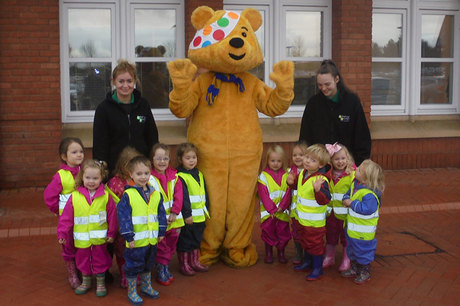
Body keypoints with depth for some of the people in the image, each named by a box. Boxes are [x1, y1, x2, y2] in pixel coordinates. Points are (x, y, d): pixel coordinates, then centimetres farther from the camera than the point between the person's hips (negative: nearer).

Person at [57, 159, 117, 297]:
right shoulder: (75, 196, -7)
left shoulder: (106, 196, -8)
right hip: (81, 238, 1)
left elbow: (112, 216, -2)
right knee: (83, 260, 17)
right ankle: (86, 281, 38)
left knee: (100, 260, 11)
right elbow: (66, 217, -3)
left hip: (99, 238, -1)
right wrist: (62, 234, -5)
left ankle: (101, 283, 30)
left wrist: (111, 233, -2)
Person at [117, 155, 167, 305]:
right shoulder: (128, 195, -14)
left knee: (148, 264, 22)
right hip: (136, 241, -5)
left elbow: (161, 213, 11)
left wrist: (161, 232, 9)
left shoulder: (155, 194, 3)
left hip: (151, 239, 5)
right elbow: (123, 216, -15)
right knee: (133, 266, 7)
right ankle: (131, 292, 23)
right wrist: (128, 236, -17)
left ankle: (146, 287, 40)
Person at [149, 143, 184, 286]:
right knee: (161, 246, 3)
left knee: (171, 244, 14)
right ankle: (161, 270, 18)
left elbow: (178, 196, 1)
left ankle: (166, 267, 31)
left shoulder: (174, 176, 4)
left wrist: (174, 213, -10)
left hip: (173, 219, 5)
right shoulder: (149, 178, -10)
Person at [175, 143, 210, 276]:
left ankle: (195, 261, 31)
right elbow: (182, 198, -19)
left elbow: (204, 194, 18)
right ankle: (184, 264, 16)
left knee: (196, 240, 18)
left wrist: (206, 209, 16)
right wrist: (187, 214, -20)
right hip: (186, 217, -8)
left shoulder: (199, 174, 11)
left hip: (200, 217, 8)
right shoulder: (180, 177, -15)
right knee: (184, 241, 4)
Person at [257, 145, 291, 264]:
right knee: (268, 232, 5)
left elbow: (288, 193, -2)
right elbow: (263, 195, -9)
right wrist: (272, 209, -16)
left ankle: (281, 253, 23)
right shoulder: (263, 176, -4)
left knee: (283, 232, 8)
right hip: (268, 211, -2)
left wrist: (282, 206, -15)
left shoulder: (286, 176, 4)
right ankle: (268, 253, 20)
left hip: (283, 211, 2)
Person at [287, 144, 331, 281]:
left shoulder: (321, 180, -26)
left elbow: (325, 200, -32)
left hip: (315, 221, -8)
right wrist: (292, 182, -2)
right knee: (305, 241, 24)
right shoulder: (302, 173, 0)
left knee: (315, 244, 5)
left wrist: (318, 189, -49)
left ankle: (318, 268, 21)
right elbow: (298, 186, 19)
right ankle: (307, 261, 44)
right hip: (301, 217, 8)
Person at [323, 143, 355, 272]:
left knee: (346, 237, 10)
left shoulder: (353, 175, -13)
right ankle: (329, 258, 35)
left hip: (345, 213, -4)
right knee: (330, 236, 18)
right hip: (330, 212, 4)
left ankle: (346, 260, 27)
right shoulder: (328, 175, 3)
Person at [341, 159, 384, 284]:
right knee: (352, 249, 23)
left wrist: (352, 203, -28)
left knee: (363, 250, 8)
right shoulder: (355, 184, -1)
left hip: (363, 230, -9)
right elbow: (348, 194, 15)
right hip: (352, 227, 9)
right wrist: (346, 200, -8)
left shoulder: (369, 194, -29)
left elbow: (367, 209, -38)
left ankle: (365, 272, 27)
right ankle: (354, 269, 41)